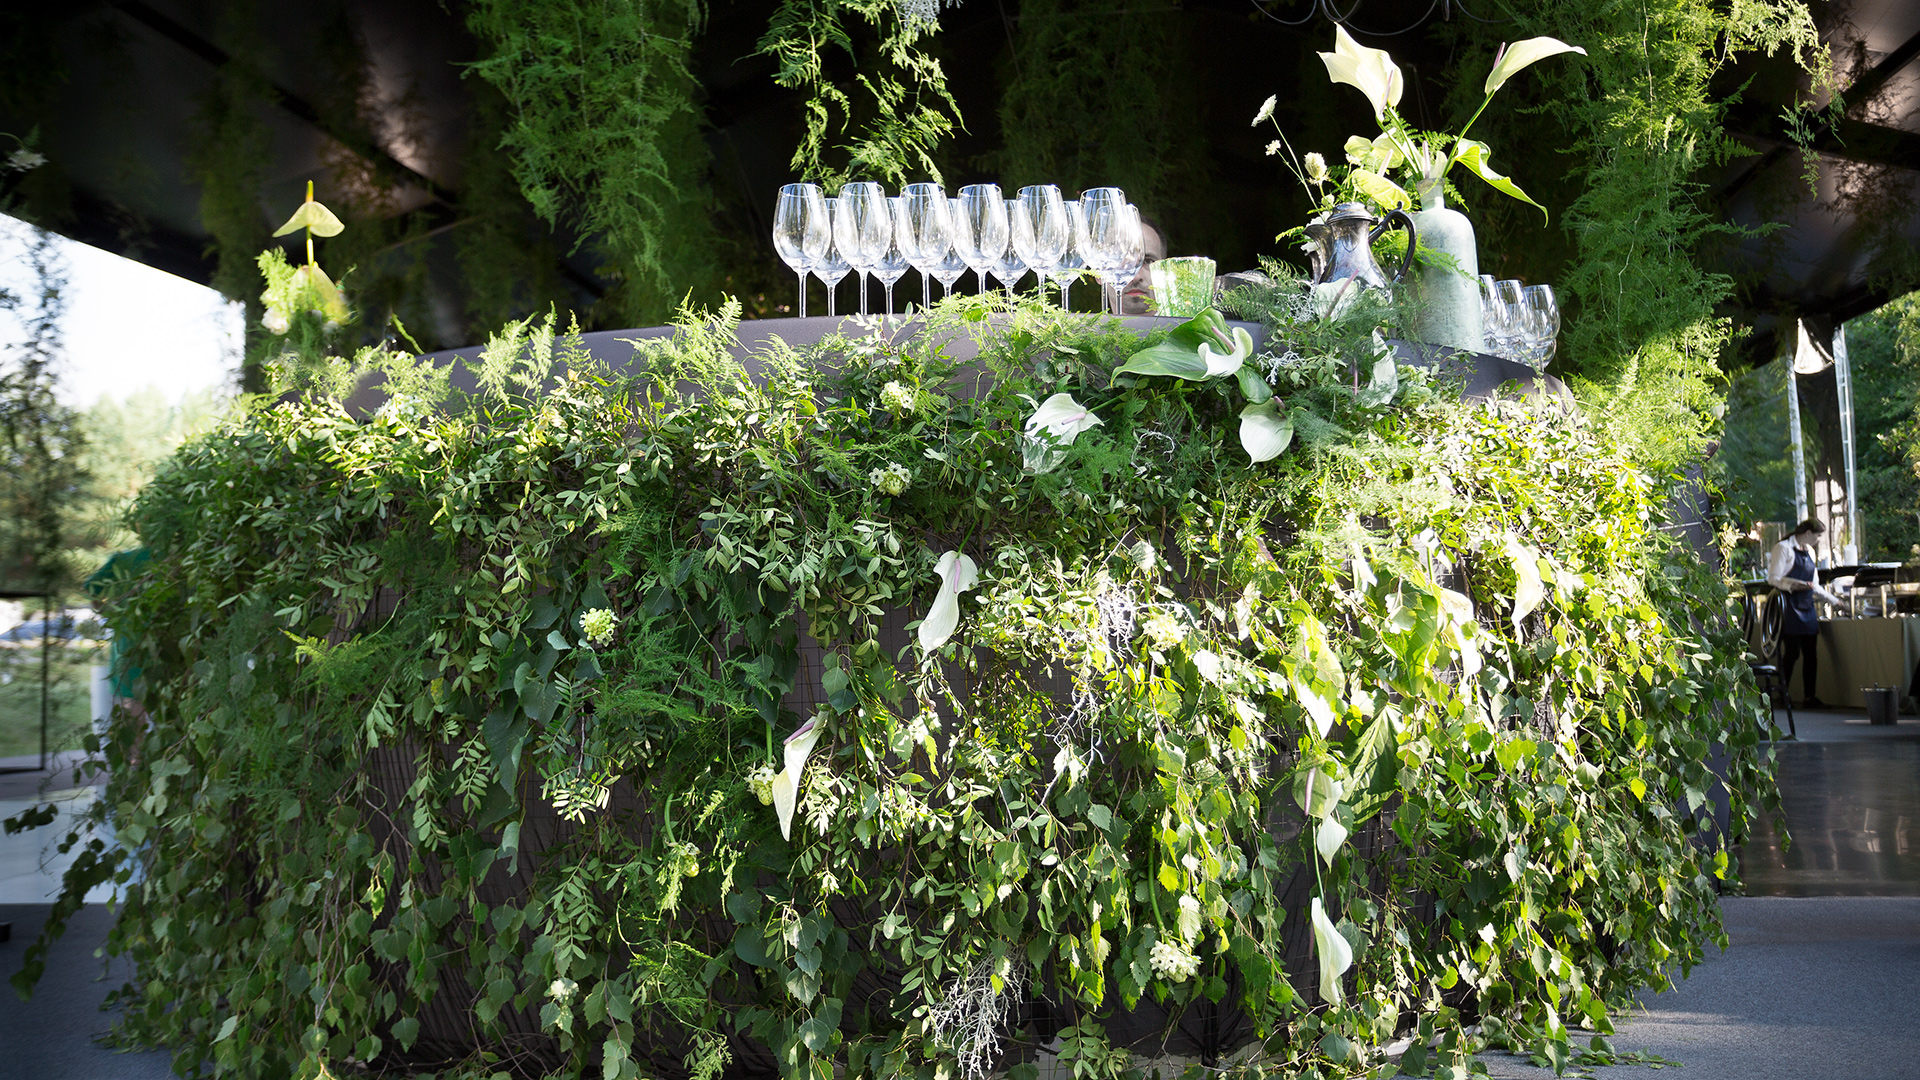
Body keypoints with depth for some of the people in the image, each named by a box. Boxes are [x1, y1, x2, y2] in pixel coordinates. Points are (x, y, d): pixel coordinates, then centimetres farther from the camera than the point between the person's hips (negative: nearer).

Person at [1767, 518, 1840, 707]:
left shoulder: (1809, 552, 20)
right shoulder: (1783, 548, -4)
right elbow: (1773, 579, -10)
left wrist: (1833, 600, 26)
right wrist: (1796, 585, -22)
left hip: (1807, 607, 8)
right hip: (1790, 606, -8)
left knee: (1810, 654, 4)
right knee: (1792, 652, -9)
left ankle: (1810, 697, 9)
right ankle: (1782, 695, 0)